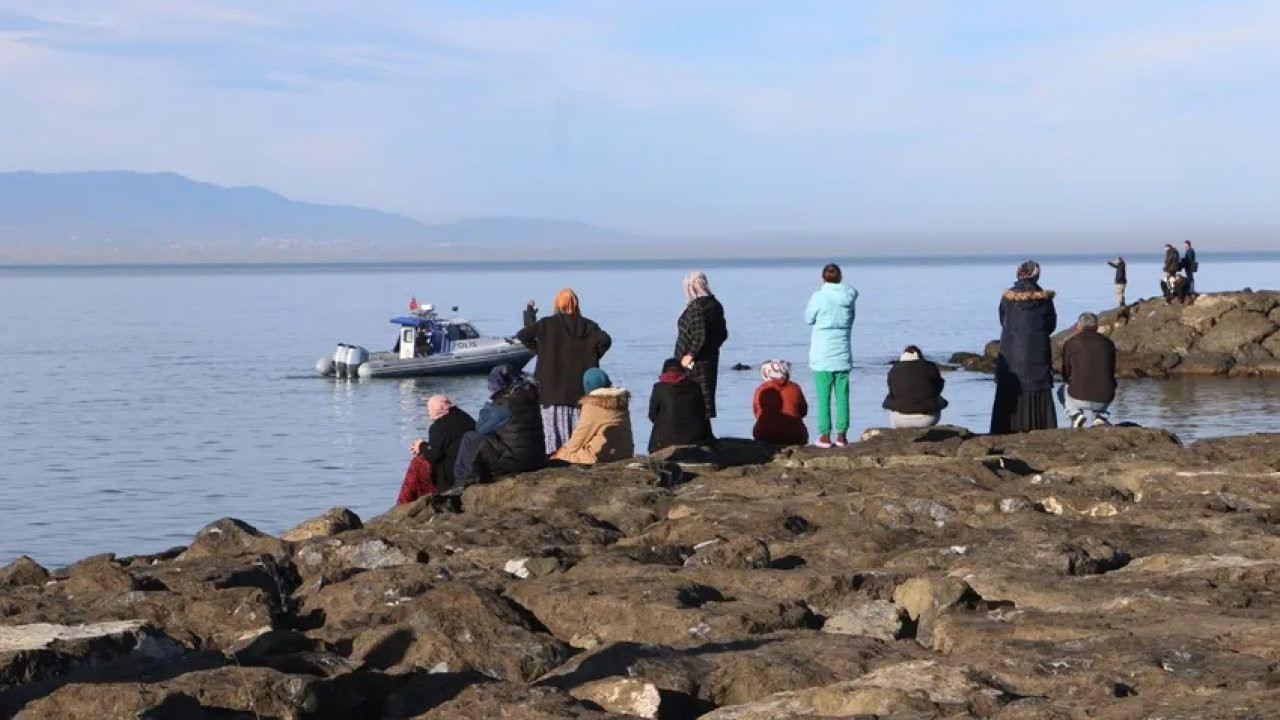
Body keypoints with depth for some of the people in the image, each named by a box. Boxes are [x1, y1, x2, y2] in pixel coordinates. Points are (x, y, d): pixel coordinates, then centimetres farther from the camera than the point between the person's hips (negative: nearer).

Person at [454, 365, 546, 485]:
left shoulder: (504, 406, -14)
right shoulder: (530, 400, 10)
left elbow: (481, 429, -2)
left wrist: (487, 407, 13)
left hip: (514, 462, -8)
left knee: (469, 438, 4)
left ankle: (461, 481, 8)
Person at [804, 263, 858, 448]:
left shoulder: (819, 297, -12)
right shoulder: (849, 297, 0)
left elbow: (808, 318, 2)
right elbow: (850, 323, 9)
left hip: (823, 355, -3)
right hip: (843, 355, 3)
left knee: (824, 396, 1)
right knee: (842, 396, 7)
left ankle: (825, 436, 0)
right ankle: (841, 435, 7)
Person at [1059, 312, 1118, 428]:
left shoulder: (1070, 343, 1)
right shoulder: (1108, 343, 9)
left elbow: (1066, 376, 11)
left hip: (1080, 399, -2)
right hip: (1105, 400, 2)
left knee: (1062, 390, 32)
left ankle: (1075, 414, 6)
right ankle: (1100, 416, 11)